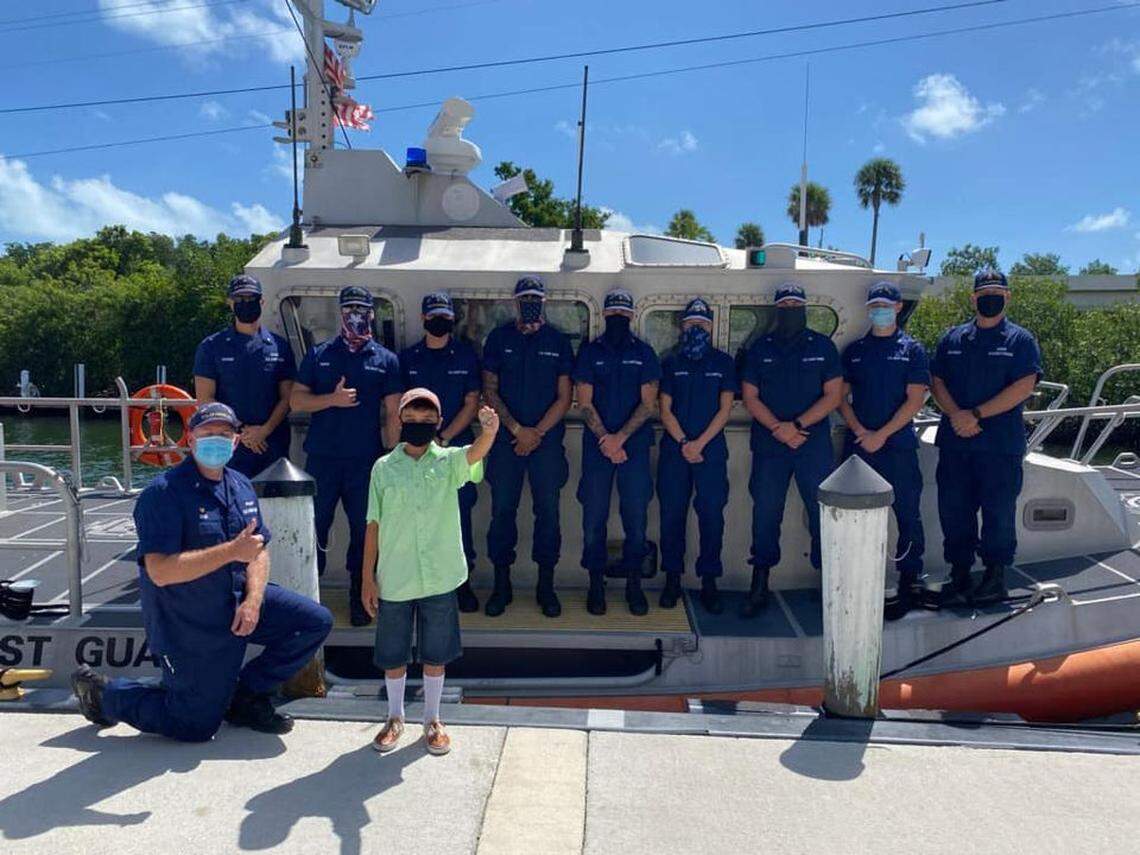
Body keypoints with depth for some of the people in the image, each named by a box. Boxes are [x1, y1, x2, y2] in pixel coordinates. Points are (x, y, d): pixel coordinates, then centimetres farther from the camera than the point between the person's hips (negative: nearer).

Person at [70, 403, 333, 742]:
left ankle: (246, 694, 13)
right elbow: (160, 571, -28)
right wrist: (232, 551, -31)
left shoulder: (241, 485, 4)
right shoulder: (163, 493, -20)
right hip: (188, 626, -7)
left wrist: (253, 600, -13)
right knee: (196, 727, 2)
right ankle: (103, 692, 24)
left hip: (237, 600, 7)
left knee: (316, 622, -4)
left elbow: (259, 550, 4)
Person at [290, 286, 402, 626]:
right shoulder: (319, 355, 9)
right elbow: (296, 400, 6)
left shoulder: (386, 360, 6)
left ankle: (359, 598, 20)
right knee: (315, 527, 4)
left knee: (364, 531, 6)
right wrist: (332, 399, -11)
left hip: (366, 460, 0)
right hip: (322, 458, 1)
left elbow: (393, 413, 3)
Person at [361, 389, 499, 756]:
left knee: (435, 654, 12)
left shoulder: (448, 461, -4)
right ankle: (395, 718, 34)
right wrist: (368, 577, 0)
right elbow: (374, 525, 1)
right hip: (394, 580, 1)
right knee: (393, 654, 13)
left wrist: (489, 431, -50)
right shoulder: (384, 467, -2)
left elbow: (475, 452, -27)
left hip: (440, 578, 0)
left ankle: (432, 720, 30)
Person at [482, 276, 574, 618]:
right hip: (506, 439, 0)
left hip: (547, 439, 0)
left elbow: (564, 397, 3)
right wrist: (517, 429, -7)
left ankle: (546, 585, 13)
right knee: (502, 510, 2)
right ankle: (501, 585, 14)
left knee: (548, 511, 2)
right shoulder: (498, 338, 6)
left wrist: (537, 433, -7)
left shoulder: (558, 341, 5)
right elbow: (489, 390, 3)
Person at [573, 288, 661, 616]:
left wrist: (619, 437, -10)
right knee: (594, 517, 1)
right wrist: (605, 439, -10)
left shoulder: (643, 353, 7)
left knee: (636, 516, 1)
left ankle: (634, 584, 14)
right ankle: (596, 583, 13)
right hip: (596, 446, 0)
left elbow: (648, 404, 0)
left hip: (635, 445, 0)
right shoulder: (590, 352, 7)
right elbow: (585, 403, 1)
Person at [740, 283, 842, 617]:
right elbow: (749, 396, 5)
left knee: (823, 512, -1)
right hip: (769, 446, 1)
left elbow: (833, 395, 1)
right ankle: (759, 587, 11)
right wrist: (777, 428, -10)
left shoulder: (823, 346, 7)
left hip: (814, 444, 0)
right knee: (765, 514, 3)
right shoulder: (760, 347, 9)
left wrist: (797, 424, -12)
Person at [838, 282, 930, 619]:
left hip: (898, 445, -3)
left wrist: (882, 435, -12)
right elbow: (841, 397, 8)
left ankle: (908, 585, 8)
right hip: (858, 445, 3)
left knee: (907, 514, -1)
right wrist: (860, 431, -7)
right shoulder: (854, 350, 12)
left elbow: (915, 399, -4)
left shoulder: (911, 349, 4)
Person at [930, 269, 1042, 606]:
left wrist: (977, 414, -13)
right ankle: (959, 572, 18)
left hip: (1001, 444, -3)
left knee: (998, 510, 2)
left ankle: (996, 576, 14)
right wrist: (956, 415, -10)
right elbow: (937, 382, 8)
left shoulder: (1020, 340, 2)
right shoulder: (953, 339, 13)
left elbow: (1023, 387, -8)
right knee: (953, 508, 6)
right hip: (954, 441, 4)